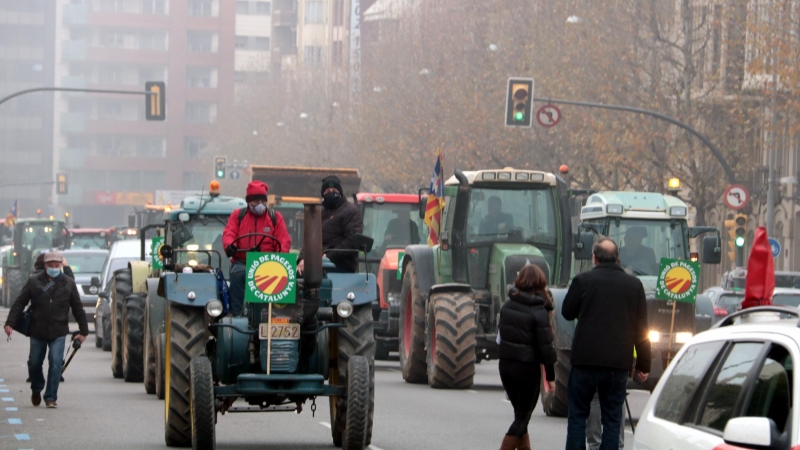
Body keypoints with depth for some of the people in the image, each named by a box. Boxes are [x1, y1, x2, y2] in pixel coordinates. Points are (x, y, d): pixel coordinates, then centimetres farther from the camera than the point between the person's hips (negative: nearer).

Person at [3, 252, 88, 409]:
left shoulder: (68, 284, 2)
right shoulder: (34, 282, 0)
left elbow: (78, 308, 8)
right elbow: (19, 303, -1)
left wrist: (83, 331, 8)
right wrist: (10, 322, -12)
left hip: (58, 332, -1)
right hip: (37, 331, 1)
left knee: (55, 363, -11)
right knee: (34, 363, 10)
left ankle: (51, 397, -4)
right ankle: (36, 390, 36)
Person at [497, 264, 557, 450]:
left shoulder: (507, 306, 2)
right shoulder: (538, 311, -14)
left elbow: (502, 334, 7)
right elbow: (545, 345, -13)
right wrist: (550, 375, -6)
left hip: (506, 365, 5)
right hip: (528, 368, -5)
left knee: (520, 414, 17)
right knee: (522, 417, 3)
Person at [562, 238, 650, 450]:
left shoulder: (583, 281, -4)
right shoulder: (634, 285, 4)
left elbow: (567, 312, 8)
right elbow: (641, 329, 6)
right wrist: (643, 366, 12)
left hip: (585, 361, -2)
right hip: (619, 363, 2)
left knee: (577, 416, 8)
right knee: (612, 419, 7)